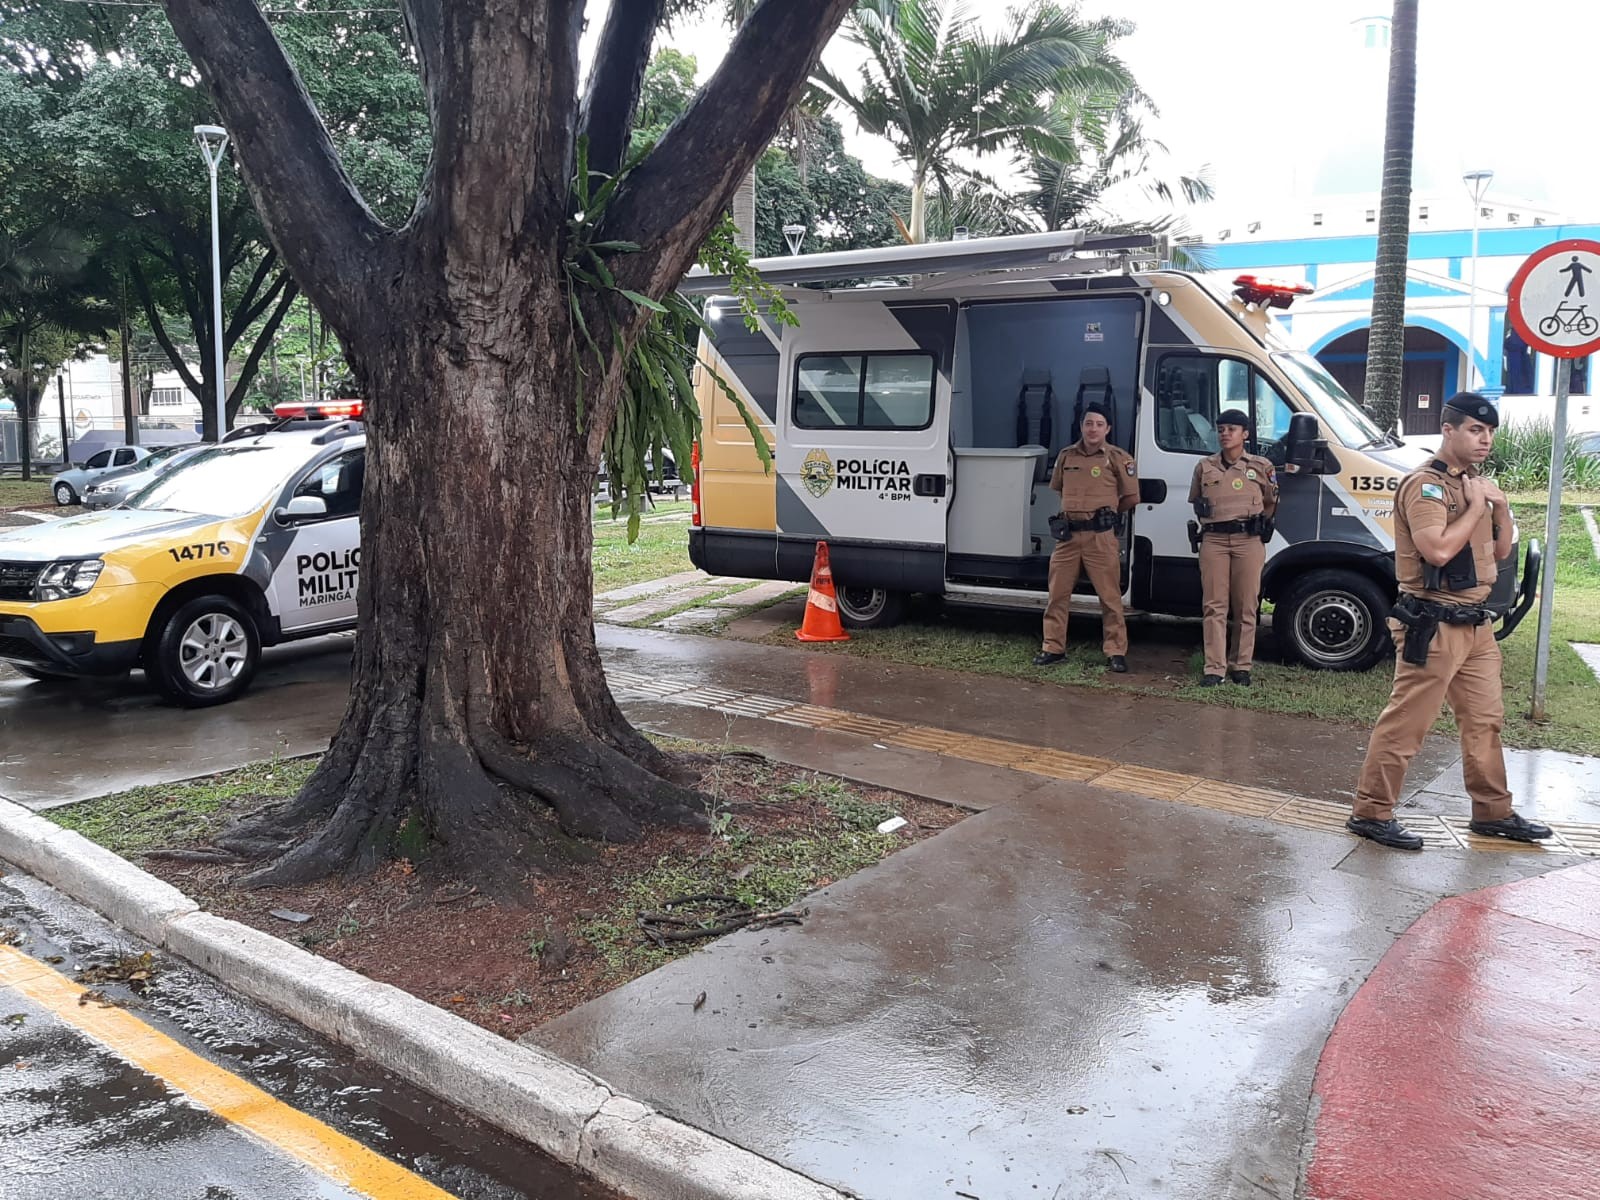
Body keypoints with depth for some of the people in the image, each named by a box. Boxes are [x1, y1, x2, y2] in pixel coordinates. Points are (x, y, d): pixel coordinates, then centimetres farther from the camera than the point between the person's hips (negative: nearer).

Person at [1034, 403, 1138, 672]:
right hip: (1067, 534, 4)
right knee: (1057, 594, 6)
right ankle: (1053, 648, 15)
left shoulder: (1118, 458, -3)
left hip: (1101, 536, -4)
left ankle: (1116, 652, 7)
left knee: (1110, 596, 0)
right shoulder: (1067, 456, 9)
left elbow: (1131, 497, 3)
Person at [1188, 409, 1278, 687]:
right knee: (1215, 606, -3)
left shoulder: (1261, 467, 7)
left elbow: (1271, 503, 17)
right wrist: (1211, 523, 12)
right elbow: (1195, 502, 22)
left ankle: (1241, 666, 11)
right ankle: (1214, 668, -3)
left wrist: (1255, 524, 8)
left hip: (1248, 541, -1)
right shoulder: (1204, 467, 11)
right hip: (1213, 540, 1)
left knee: (1246, 607, 2)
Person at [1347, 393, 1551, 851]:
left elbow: (1501, 551, 19)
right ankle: (1371, 812, 3)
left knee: (1485, 719, 16)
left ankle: (1493, 812, 29)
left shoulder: (1477, 484, 15)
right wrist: (1476, 506, -15)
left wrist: (1500, 507, 3)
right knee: (1405, 724, -5)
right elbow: (1437, 550, -27)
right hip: (1434, 626, -9)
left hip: (1476, 624, 9)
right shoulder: (1426, 485, -14)